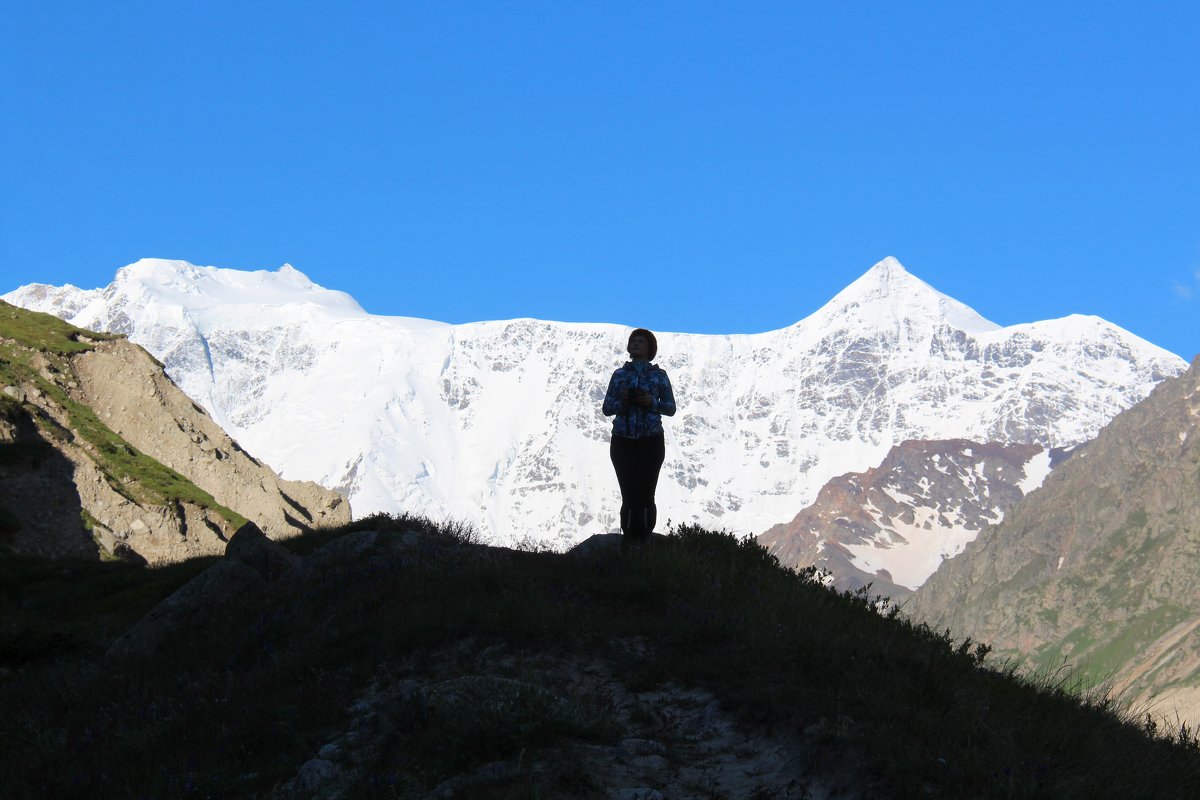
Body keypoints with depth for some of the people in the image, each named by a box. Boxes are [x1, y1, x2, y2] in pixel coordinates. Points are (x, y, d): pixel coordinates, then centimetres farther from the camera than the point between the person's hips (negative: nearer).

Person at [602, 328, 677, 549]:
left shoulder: (659, 375, 9)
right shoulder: (619, 375, 13)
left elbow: (671, 408, 6)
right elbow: (607, 408, 10)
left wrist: (652, 402, -12)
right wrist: (622, 403, -11)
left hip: (650, 442, -1)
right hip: (623, 442, 1)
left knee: (646, 495, -8)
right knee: (628, 495, -5)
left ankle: (645, 543, -5)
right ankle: (628, 545, -1)